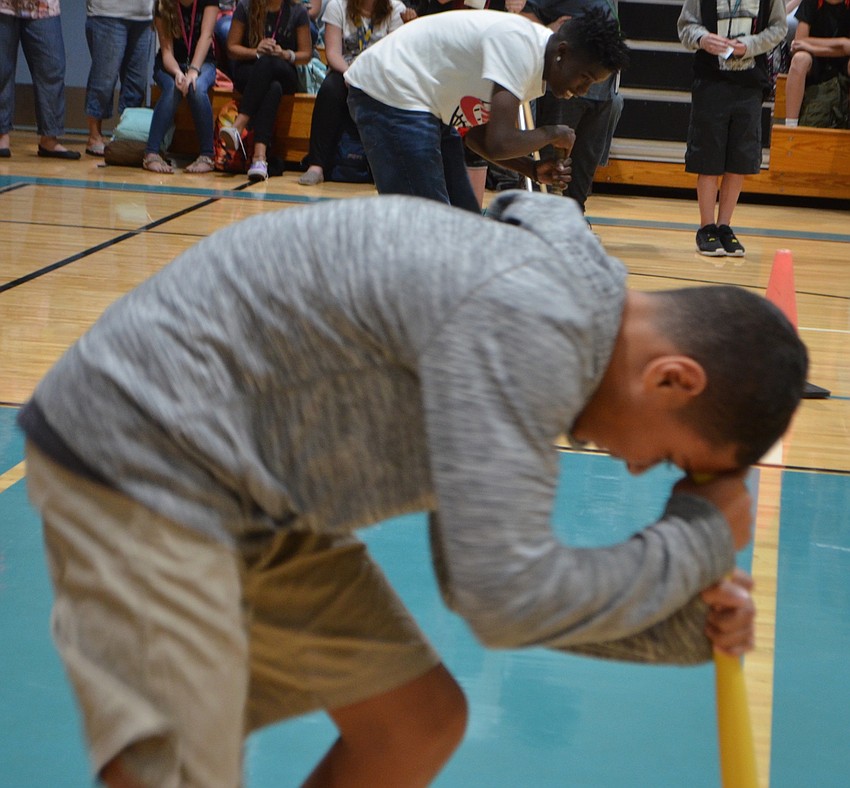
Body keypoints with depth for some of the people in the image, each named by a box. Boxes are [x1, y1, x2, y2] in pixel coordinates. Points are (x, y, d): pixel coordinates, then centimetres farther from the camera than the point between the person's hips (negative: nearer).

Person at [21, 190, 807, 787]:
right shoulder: (528, 319, -26)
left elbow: (486, 578, 13)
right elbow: (506, 597, -27)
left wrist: (685, 627, 7)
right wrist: (701, 542, -12)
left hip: (255, 498, 10)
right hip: (141, 462, -10)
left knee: (421, 723, 13)